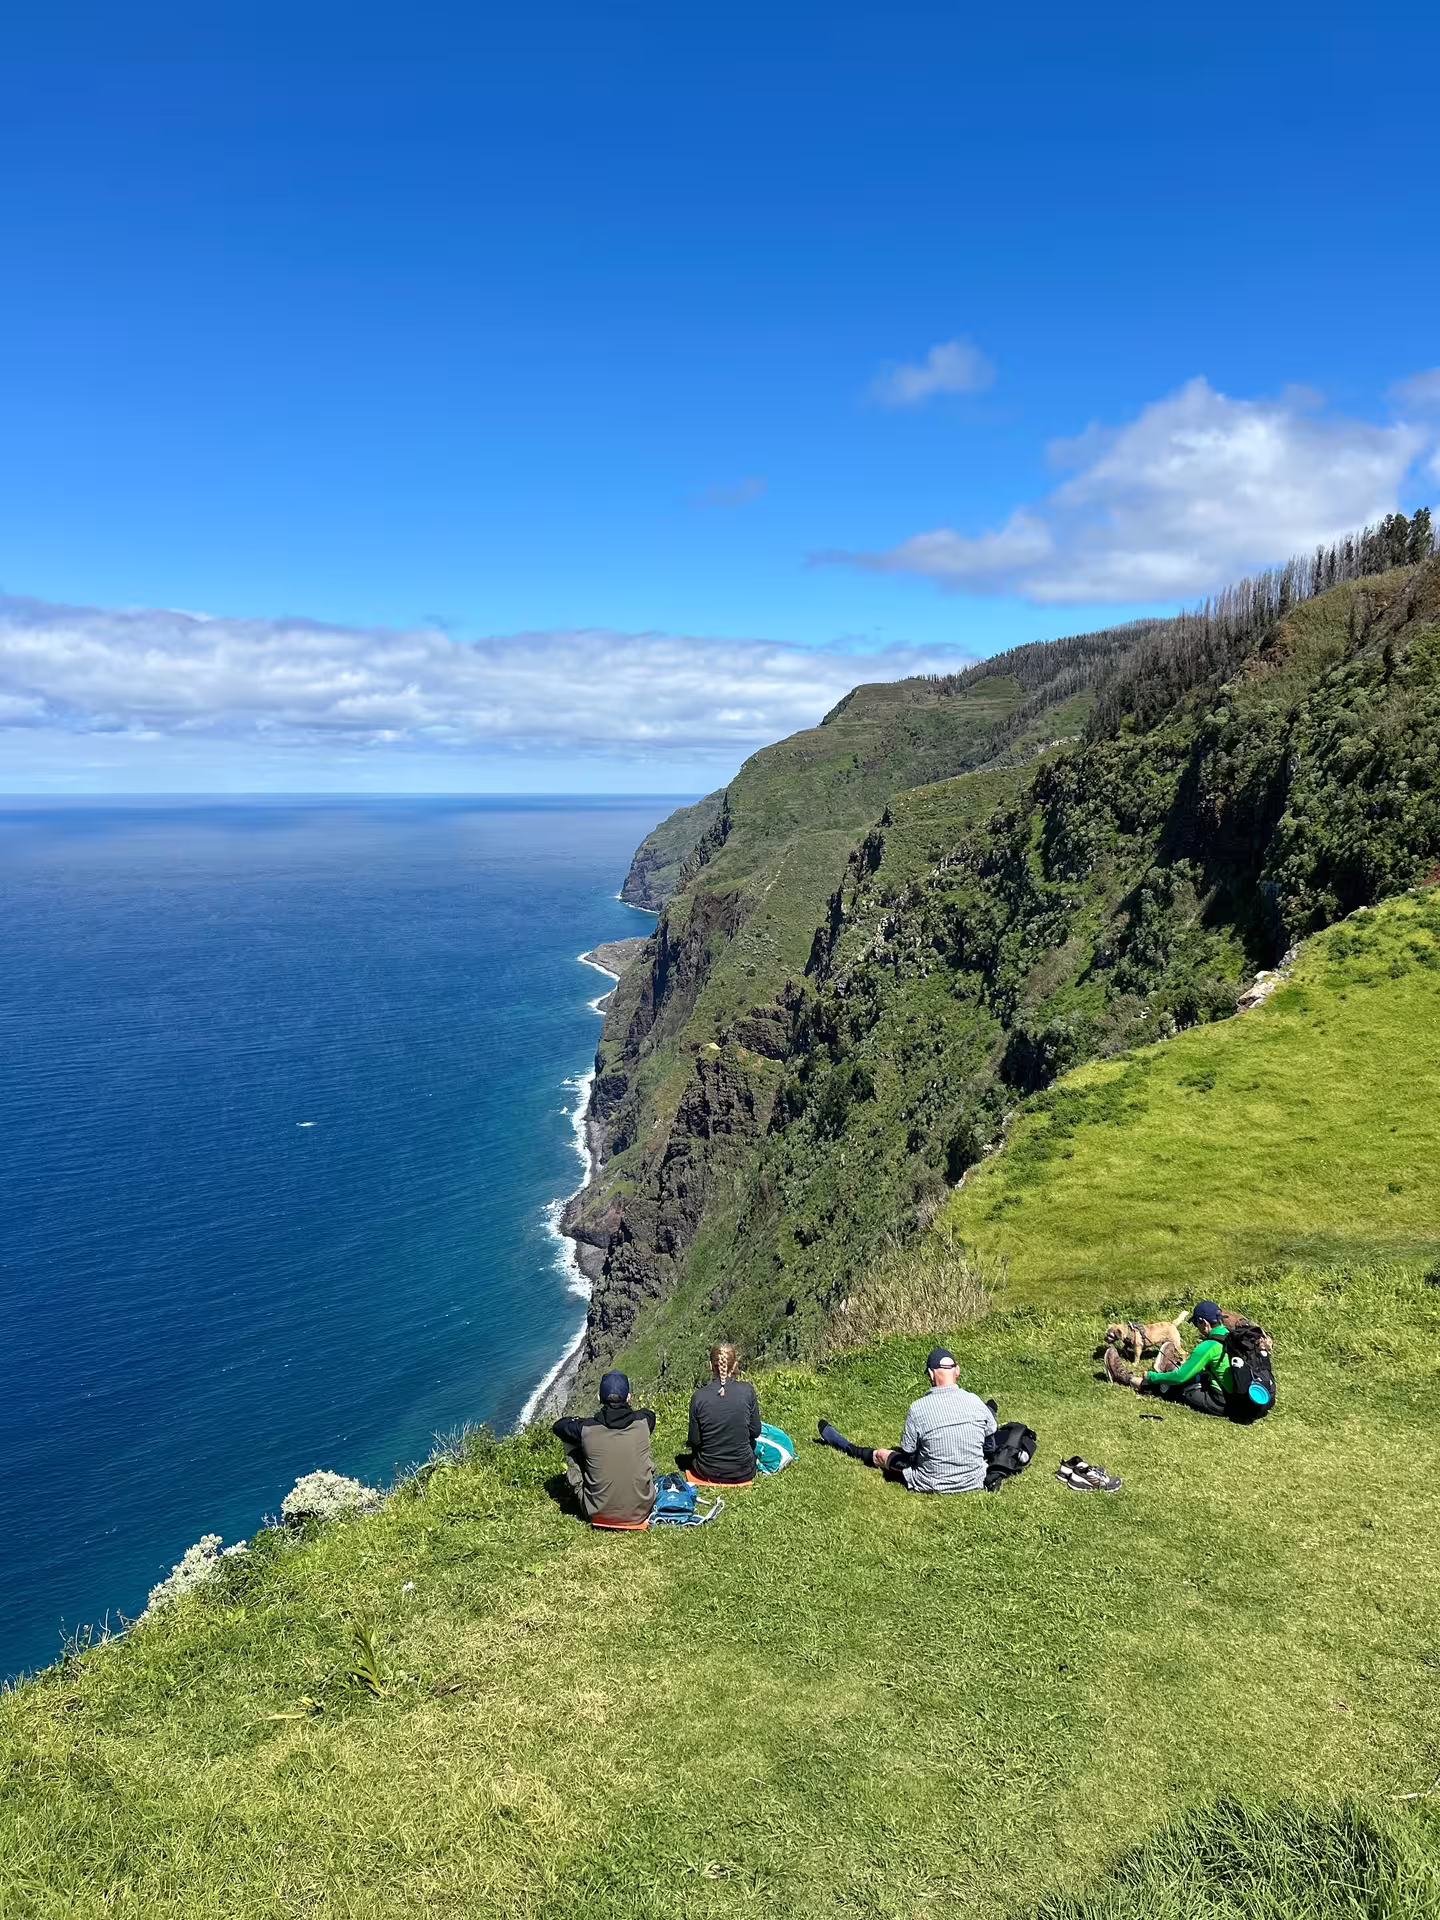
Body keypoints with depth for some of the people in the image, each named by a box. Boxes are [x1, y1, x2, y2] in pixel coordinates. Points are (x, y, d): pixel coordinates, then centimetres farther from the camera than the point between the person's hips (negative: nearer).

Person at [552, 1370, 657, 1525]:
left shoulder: (587, 1429, -15)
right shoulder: (643, 1422, -11)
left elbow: (558, 1426, 8)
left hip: (600, 1515, -2)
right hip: (641, 1511, 2)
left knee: (572, 1447, 12)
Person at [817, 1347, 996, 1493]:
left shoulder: (919, 1408, -22)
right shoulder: (975, 1402, -14)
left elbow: (907, 1450, -9)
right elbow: (991, 1433, 6)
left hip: (934, 1486, -2)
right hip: (974, 1482, 2)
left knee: (881, 1454, 24)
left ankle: (851, 1449, 52)